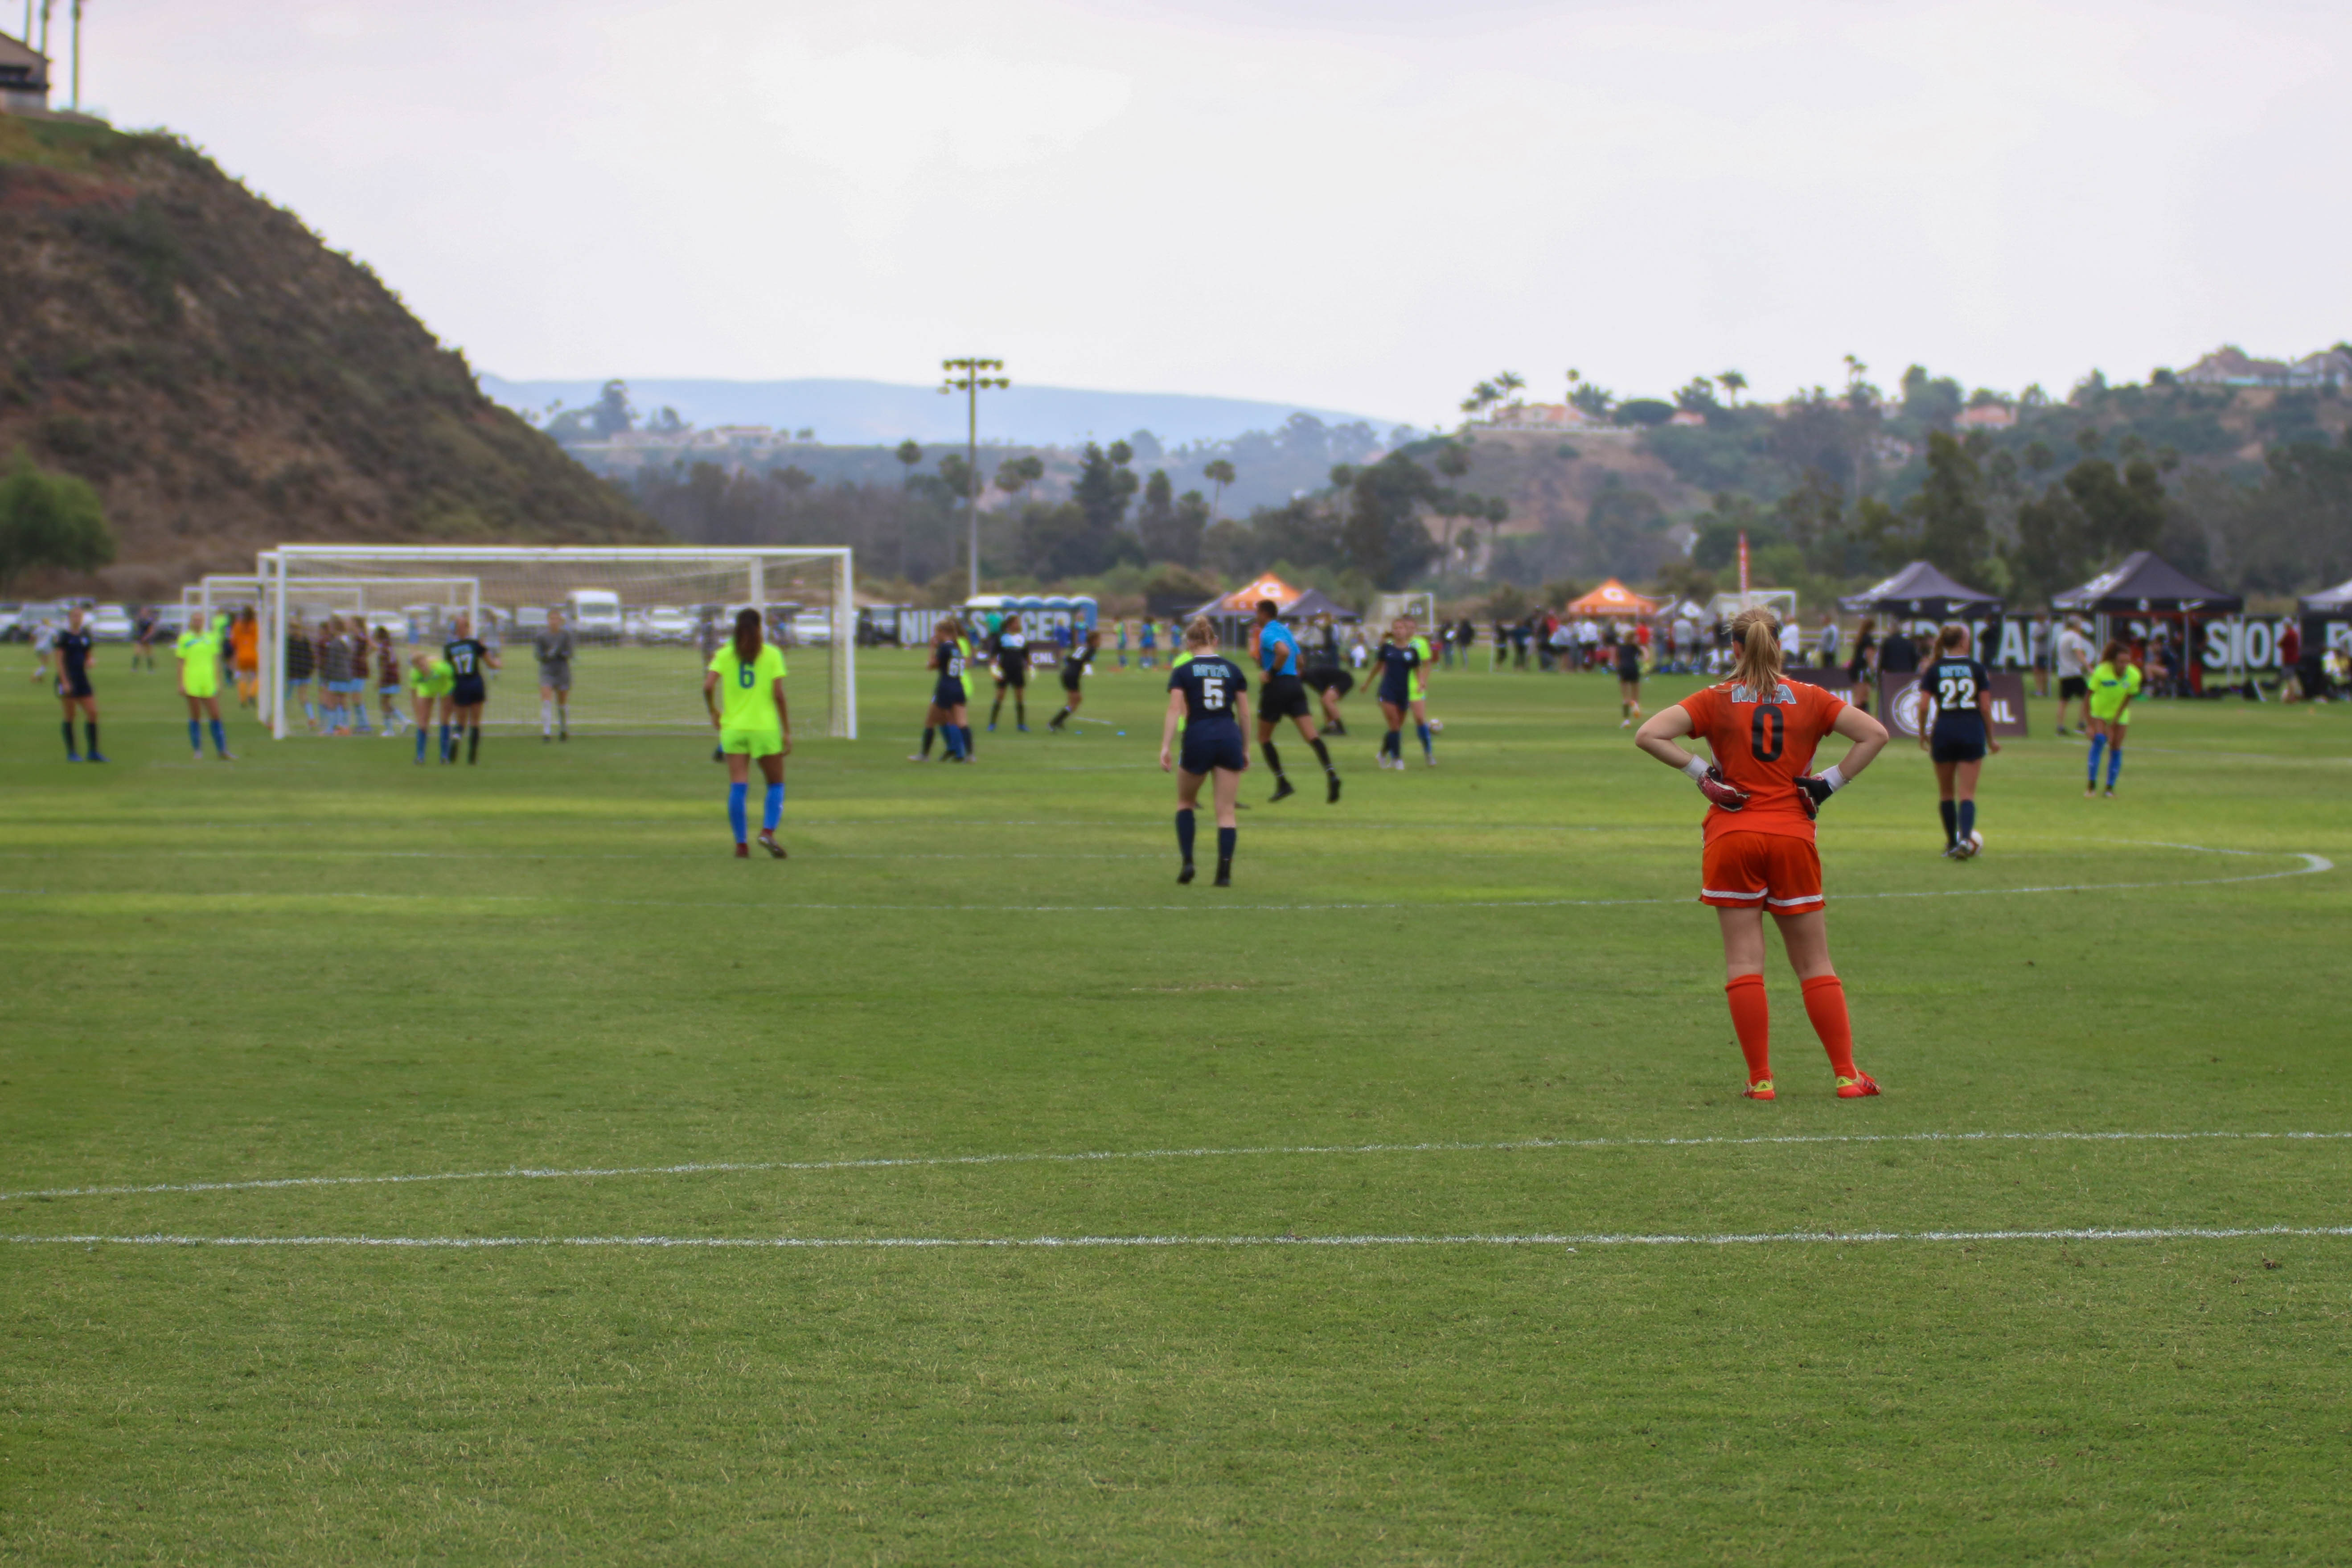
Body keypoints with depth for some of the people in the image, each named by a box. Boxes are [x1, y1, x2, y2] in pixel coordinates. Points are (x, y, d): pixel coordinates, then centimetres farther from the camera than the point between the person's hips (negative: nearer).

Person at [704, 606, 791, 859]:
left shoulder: (725, 655, 3)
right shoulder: (772, 654, -1)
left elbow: (708, 686, -9)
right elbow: (779, 695, -6)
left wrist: (714, 712, 10)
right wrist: (787, 731, -1)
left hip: (733, 728, 1)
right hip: (766, 728, -1)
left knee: (737, 787, 0)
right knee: (776, 785, 11)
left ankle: (741, 843, -5)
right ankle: (768, 832, -9)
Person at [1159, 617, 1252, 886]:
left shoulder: (1182, 672, 1)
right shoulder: (1233, 670, 9)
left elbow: (1175, 710, -9)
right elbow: (1244, 713, 10)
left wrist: (1166, 747, -13)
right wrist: (1245, 749, 18)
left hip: (1197, 738, -2)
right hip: (1230, 738, 2)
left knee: (1185, 802, 19)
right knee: (1226, 810, 4)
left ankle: (1187, 862, 6)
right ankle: (1225, 872, -6)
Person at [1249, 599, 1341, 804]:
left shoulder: (1267, 634, -9)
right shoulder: (1285, 631, 18)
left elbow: (1283, 651, -29)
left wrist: (1271, 673, -15)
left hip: (1276, 686, -7)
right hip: (1295, 684, 7)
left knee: (1264, 738, 11)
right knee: (1310, 735, -6)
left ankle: (1282, 783, 5)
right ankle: (1331, 773, -28)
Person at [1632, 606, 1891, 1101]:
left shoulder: (1717, 701, -1)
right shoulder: (1808, 699, 4)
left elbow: (1648, 735, -10)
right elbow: (1874, 733, -1)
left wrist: (1699, 772, -3)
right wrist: (1830, 782, 2)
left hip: (1733, 836, -1)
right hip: (1793, 836, 1)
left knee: (1744, 963, 2)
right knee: (1815, 964, 8)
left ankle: (1761, 1079, -1)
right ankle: (1848, 1075, 5)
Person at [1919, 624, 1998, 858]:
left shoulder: (1934, 671, 1)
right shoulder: (1977, 668, 0)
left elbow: (1924, 706, -7)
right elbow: (1985, 707, -2)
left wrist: (1923, 733, 7)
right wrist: (1991, 739, 8)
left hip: (1944, 733, 1)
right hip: (1972, 733, -1)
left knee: (1946, 792, 16)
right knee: (1967, 793, -1)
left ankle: (1952, 843, 24)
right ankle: (1966, 838, -23)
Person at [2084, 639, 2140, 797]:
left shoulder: (2134, 675, -21)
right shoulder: (2101, 672, -28)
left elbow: (2126, 701, -13)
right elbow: (2088, 698, -22)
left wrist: (2113, 724, -15)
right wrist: (2090, 725, -25)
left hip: (2120, 715, 2)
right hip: (2099, 712, -2)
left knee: (2116, 747, -4)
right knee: (2099, 739, -22)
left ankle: (2110, 788, 7)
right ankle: (2092, 785, -17)